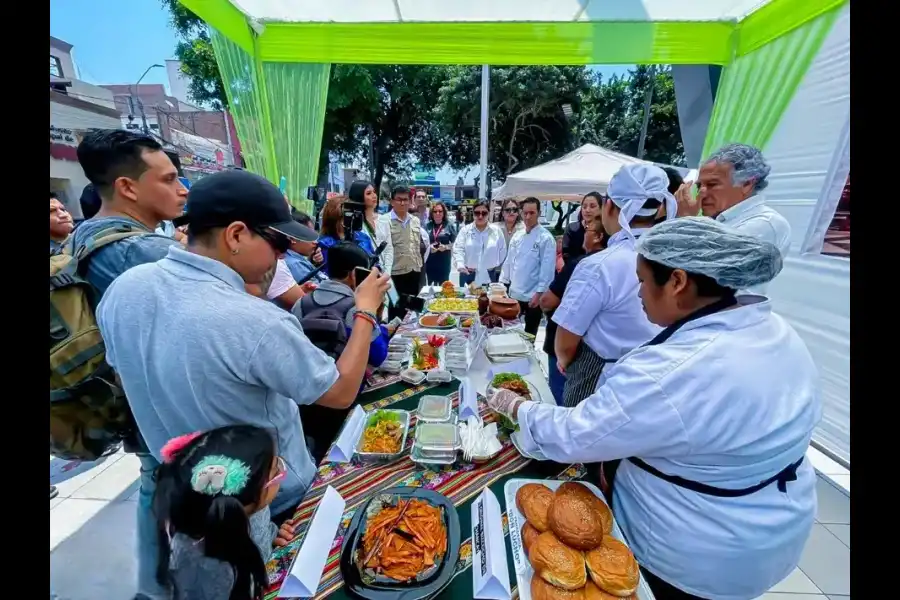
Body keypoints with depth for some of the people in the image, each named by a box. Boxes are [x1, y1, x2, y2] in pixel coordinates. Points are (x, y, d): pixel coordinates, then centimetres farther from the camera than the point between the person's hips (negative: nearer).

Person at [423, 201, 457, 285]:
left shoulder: (449, 225, -1)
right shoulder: (427, 226, 4)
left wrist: (446, 247, -18)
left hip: (444, 261, -2)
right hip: (430, 261, 2)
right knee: (430, 284, 10)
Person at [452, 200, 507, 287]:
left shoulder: (496, 230, 2)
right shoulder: (465, 230, 0)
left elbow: (502, 253, 7)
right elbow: (458, 249, -9)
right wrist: (460, 265, -27)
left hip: (489, 276, 1)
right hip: (469, 275, 0)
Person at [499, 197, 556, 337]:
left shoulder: (546, 238, -10)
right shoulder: (517, 236, 7)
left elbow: (548, 269, -14)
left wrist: (539, 293, -17)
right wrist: (502, 284, 9)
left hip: (533, 296, -5)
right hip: (514, 294, 5)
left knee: (529, 334, 8)